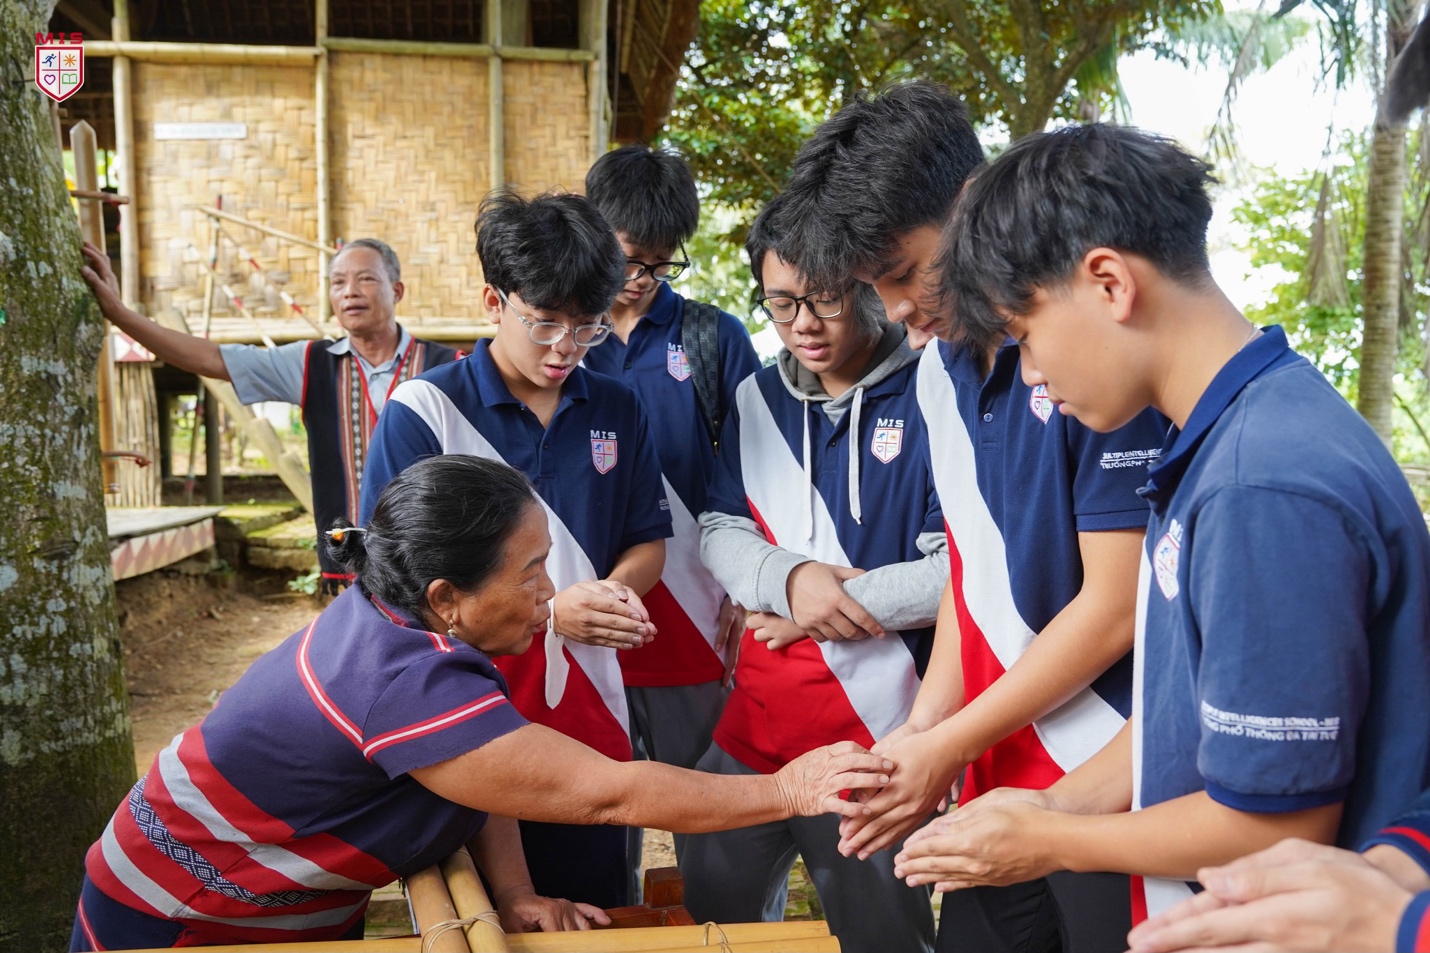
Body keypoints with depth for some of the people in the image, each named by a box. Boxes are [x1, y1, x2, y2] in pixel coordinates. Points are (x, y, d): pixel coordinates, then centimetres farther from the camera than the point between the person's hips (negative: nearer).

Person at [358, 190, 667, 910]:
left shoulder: (617, 410, 5)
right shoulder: (422, 413, -9)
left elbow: (647, 540, 13)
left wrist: (616, 589, -11)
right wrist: (546, 611, -19)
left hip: (589, 712, 4)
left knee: (594, 911, 16)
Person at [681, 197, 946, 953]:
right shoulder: (757, 398, 7)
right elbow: (720, 530, 5)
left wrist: (832, 604, -13)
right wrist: (789, 577, -14)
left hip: (881, 735, -5)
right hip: (754, 724, 6)